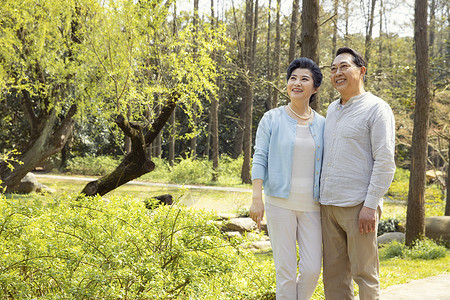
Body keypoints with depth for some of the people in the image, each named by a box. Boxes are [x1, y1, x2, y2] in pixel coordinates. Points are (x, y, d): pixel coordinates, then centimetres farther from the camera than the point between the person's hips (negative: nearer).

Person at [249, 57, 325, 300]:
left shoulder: (321, 124, 9)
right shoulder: (272, 119, 1)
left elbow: (325, 166, 13)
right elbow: (260, 159, -2)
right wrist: (257, 198, -10)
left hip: (311, 205, 2)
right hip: (280, 203, -2)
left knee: (312, 270, -2)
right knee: (286, 270, -1)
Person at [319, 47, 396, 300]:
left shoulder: (377, 108, -5)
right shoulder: (332, 110, 17)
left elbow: (385, 162, -11)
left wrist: (371, 206, -17)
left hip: (358, 206, -7)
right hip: (329, 204, 7)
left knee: (364, 274, -2)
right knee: (334, 273, 9)